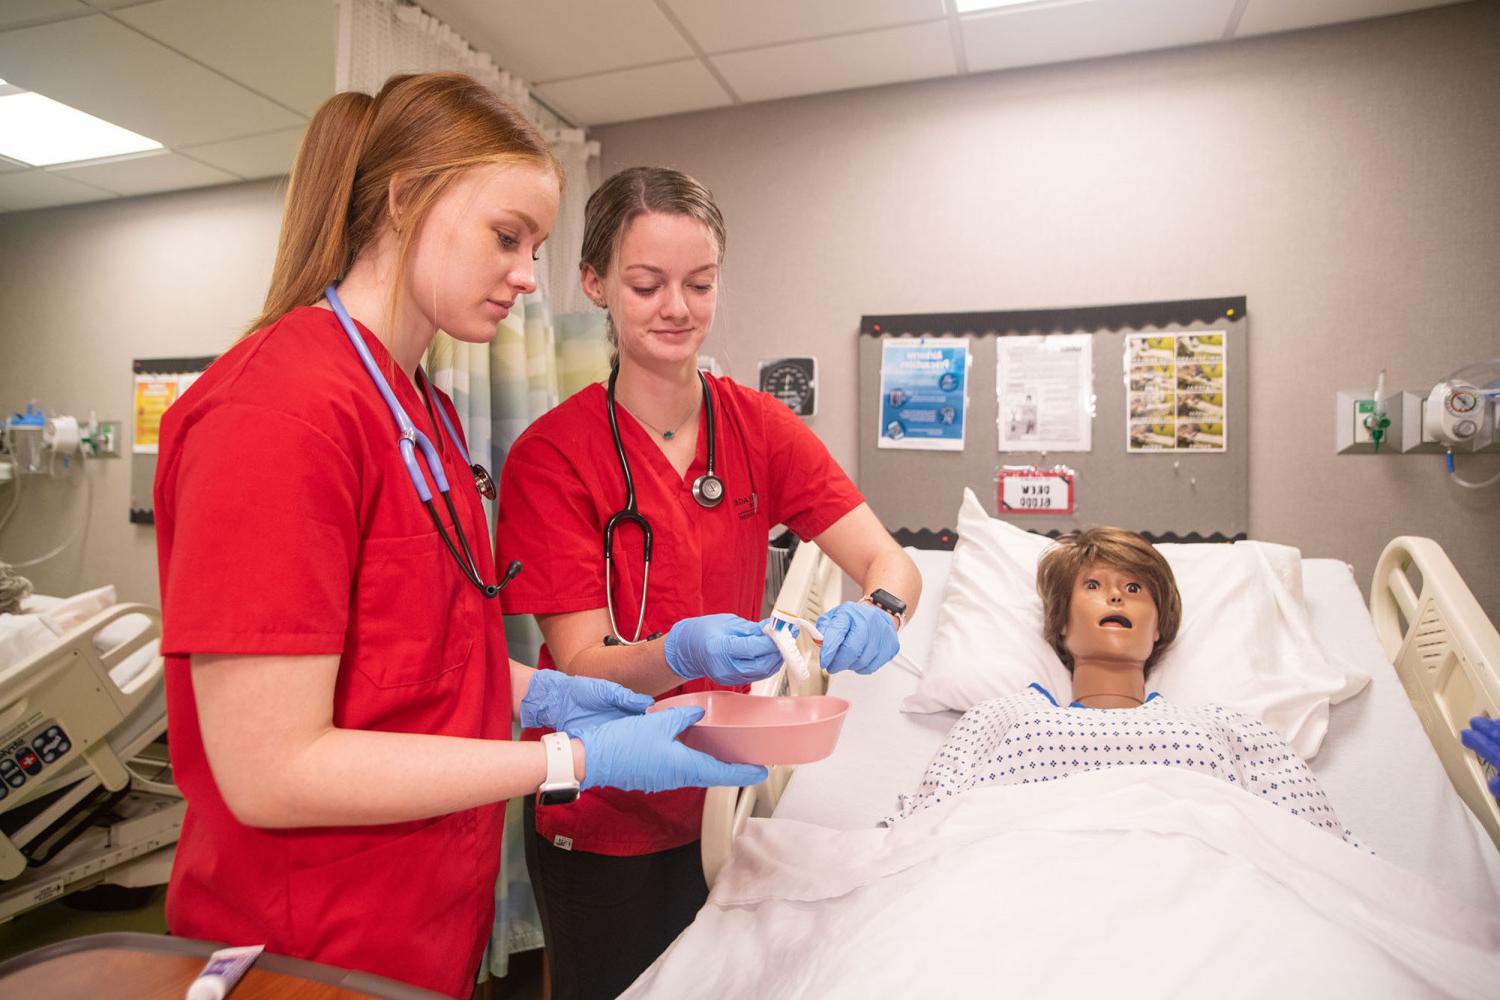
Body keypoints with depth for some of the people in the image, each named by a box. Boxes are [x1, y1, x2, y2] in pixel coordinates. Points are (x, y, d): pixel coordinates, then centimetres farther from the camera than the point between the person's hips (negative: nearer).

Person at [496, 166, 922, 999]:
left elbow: (890, 562, -11)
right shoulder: (551, 454, -16)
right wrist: (681, 654, -39)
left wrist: (876, 614, -33)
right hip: (602, 824, -3)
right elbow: (580, 665, -19)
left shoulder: (759, 428, -4)